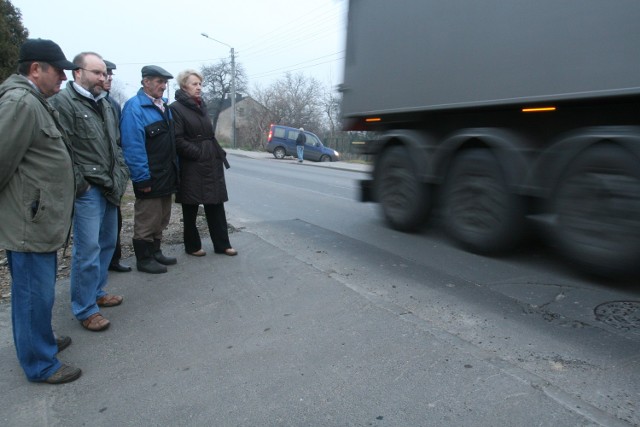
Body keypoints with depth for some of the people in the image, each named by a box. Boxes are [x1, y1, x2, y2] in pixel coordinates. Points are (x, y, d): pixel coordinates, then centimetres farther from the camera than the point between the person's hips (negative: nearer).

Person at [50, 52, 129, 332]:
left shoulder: (104, 104, 16)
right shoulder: (63, 102, -10)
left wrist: (120, 175, 10)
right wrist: (79, 182, -15)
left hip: (110, 188, 9)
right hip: (88, 189, -8)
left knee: (107, 243, 16)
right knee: (88, 249, -5)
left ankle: (97, 292, 33)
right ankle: (85, 309, 8)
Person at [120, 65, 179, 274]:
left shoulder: (164, 106, 13)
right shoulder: (134, 107, -15)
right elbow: (133, 146, -20)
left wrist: (175, 169, 16)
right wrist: (142, 179, -21)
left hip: (167, 176, 9)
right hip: (150, 178, -9)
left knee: (161, 218, 18)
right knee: (147, 220, 3)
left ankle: (155, 252, 32)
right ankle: (144, 259, 16)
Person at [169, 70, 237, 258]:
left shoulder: (201, 106, 16)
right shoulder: (176, 108, -7)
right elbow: (178, 140, -15)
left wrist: (218, 154, 9)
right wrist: (199, 154, -16)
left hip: (211, 164, 7)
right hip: (191, 167, -7)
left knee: (216, 205, 8)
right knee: (191, 208, 4)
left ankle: (222, 244, 16)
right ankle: (192, 246, 18)